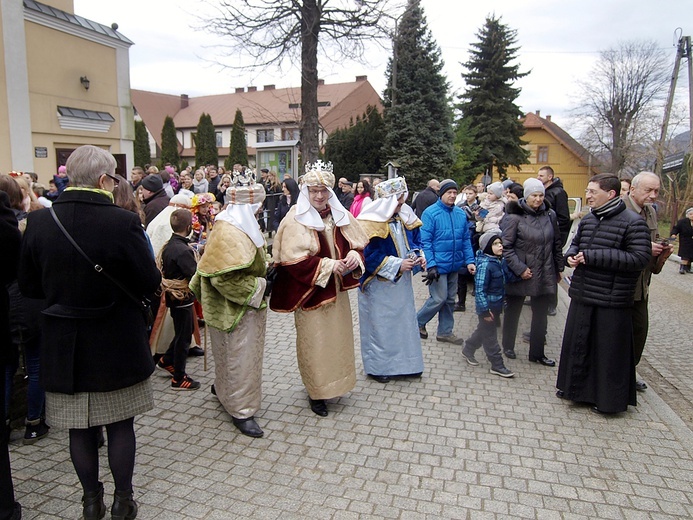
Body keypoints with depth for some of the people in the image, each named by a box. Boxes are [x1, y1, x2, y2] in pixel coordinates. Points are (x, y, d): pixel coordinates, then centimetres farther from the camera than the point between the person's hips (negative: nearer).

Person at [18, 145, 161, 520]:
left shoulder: (38, 222, -7)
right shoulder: (123, 222, -19)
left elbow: (28, 286, 2)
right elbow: (149, 285, -13)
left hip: (64, 345, 3)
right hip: (117, 344, -3)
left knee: (79, 427, 18)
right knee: (120, 425, 14)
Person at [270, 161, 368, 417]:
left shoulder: (340, 214, 3)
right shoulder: (296, 219, -13)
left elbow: (359, 243, 9)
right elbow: (293, 260, -19)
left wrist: (354, 255, -14)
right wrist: (329, 265, -22)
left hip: (337, 290, 5)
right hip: (310, 292, -5)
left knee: (337, 336, 14)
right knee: (313, 341, 4)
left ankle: (333, 384, 36)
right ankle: (316, 392, 23)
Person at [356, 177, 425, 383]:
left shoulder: (405, 217, 1)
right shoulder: (371, 223, -20)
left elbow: (414, 241, 13)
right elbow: (370, 257, -21)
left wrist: (418, 256, -7)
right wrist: (398, 265, -23)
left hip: (402, 282, 7)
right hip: (379, 285, -7)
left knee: (404, 320, 16)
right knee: (379, 324, 4)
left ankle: (404, 363, 31)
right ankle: (377, 366, 22)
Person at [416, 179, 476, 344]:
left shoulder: (460, 214, 5)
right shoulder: (430, 213, -12)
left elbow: (466, 239, 11)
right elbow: (425, 241, -14)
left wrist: (469, 261, 2)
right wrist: (431, 265, -19)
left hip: (454, 265, 6)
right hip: (438, 265, -6)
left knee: (450, 299, 13)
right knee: (439, 298, -4)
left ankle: (445, 331, 27)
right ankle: (418, 321, 19)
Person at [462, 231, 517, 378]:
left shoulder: (501, 261, 1)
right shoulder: (485, 264, -23)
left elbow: (507, 277, 13)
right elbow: (480, 290, -22)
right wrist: (485, 310, -22)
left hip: (497, 305, 9)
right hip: (488, 306, -9)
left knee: (483, 330, 23)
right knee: (490, 335, 5)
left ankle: (468, 350, 42)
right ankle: (497, 365, 17)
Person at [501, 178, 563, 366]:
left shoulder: (549, 214, 3)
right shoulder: (514, 216, -11)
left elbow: (556, 243, 12)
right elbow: (506, 246, -13)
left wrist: (559, 267, 13)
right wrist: (519, 268, -17)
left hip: (545, 274, 4)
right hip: (520, 273, -4)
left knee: (541, 314, 11)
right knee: (513, 311, 13)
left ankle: (537, 353, 24)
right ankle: (508, 347, 31)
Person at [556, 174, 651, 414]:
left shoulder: (633, 223, -11)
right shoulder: (588, 219, 9)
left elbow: (640, 258, -21)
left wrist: (591, 256, -23)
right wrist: (571, 255, -2)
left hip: (612, 300, -6)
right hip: (582, 295, 7)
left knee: (609, 350, 5)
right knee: (577, 343, 16)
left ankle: (609, 399, 23)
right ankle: (576, 388, 34)